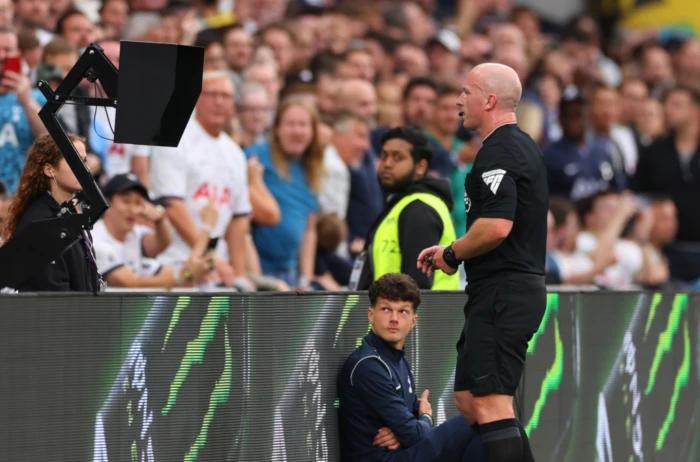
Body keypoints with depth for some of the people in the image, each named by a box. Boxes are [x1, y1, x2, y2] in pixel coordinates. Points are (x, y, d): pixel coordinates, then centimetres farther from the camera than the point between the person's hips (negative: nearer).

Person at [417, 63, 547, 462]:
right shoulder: (525, 147, 19)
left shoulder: (498, 152, -14)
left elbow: (496, 227, -26)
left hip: (502, 291, -11)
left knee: (489, 406, -13)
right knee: (470, 399, 15)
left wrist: (451, 254, -9)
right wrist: (451, 251, 20)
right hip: (523, 284, 11)